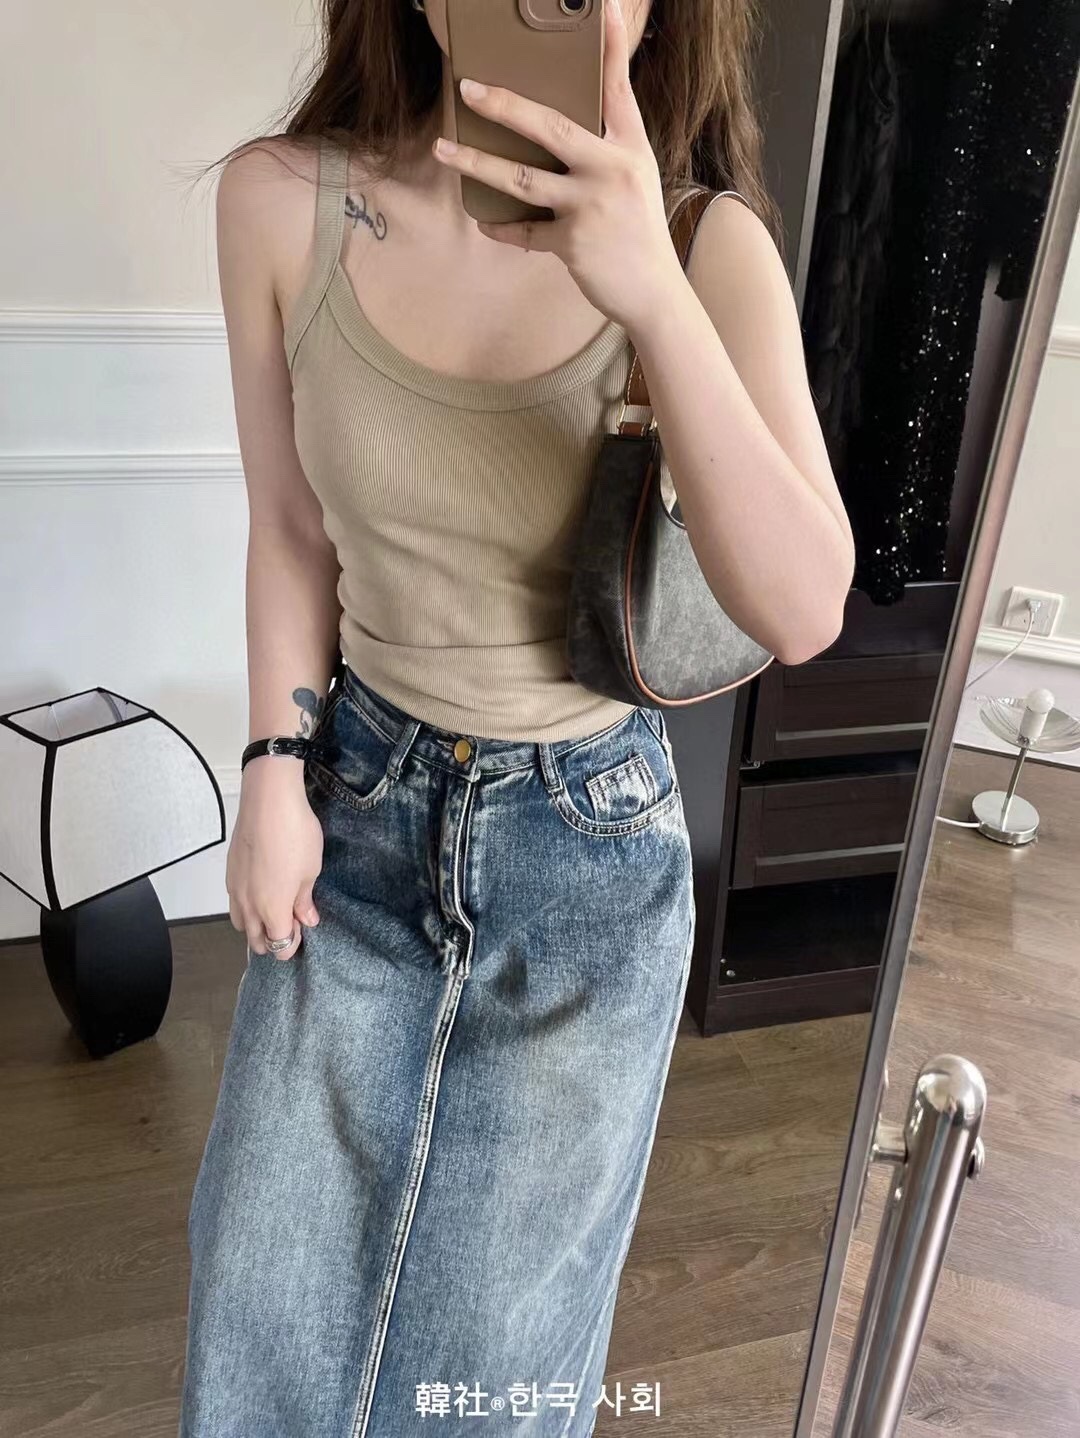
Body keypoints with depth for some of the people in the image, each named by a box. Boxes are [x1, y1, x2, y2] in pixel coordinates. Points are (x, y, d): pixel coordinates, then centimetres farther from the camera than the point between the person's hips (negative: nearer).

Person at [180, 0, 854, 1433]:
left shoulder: (706, 245, -14)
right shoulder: (283, 202, -9)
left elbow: (804, 612, -26)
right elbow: (290, 532, 1)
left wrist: (651, 291, -35)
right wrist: (279, 778, -1)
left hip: (593, 836, -1)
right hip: (365, 799, 2)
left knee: (504, 1323, 19)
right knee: (271, 1274, 22)